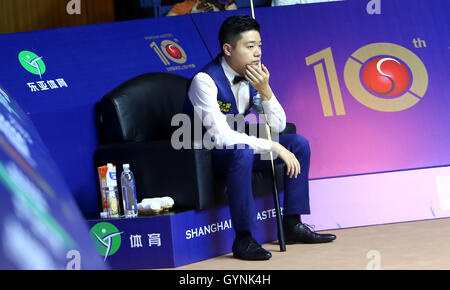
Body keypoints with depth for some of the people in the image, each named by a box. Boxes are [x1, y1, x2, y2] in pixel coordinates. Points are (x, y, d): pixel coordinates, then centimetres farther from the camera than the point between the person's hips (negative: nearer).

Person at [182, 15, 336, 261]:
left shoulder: (254, 76, -2)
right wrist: (273, 147, -30)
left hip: (239, 150, 8)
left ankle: (293, 225, 2)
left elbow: (278, 126, -1)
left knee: (299, 143, -1)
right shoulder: (205, 80, -24)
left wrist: (265, 91, -19)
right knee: (242, 152, -38)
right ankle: (243, 240, -30)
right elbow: (221, 137, -31)